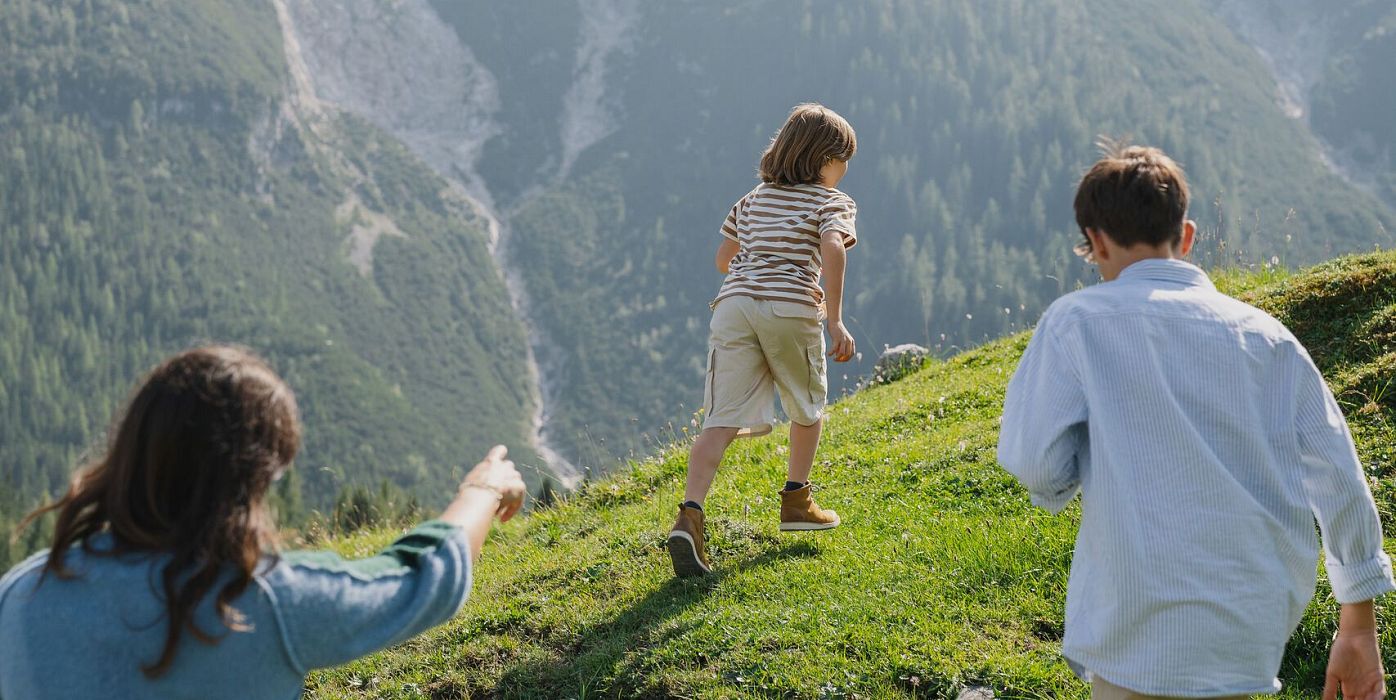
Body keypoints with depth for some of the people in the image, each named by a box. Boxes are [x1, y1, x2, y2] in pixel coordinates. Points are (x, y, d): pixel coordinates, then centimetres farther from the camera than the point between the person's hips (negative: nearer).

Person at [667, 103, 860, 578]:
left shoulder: (754, 199, 25)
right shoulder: (833, 203, 9)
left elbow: (723, 258, 27)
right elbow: (832, 249, -12)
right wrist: (835, 321, -16)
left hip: (734, 303, 4)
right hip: (791, 309, -4)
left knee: (722, 420, -6)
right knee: (808, 409, 23)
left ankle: (689, 517, -24)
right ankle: (796, 502, 33)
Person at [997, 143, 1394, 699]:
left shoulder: (1077, 320, -3)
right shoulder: (1266, 335, 8)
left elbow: (1035, 462, -12)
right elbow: (1341, 479, 8)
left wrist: (1054, 488, 13)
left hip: (1143, 642, -4)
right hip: (1256, 637, 4)